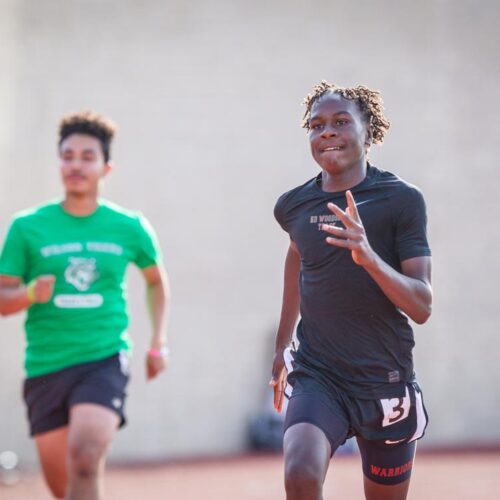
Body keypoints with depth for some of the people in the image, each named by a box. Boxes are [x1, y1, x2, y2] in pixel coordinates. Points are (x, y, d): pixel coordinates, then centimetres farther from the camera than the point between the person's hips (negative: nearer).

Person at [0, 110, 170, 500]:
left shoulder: (130, 228, 4)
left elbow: (157, 280, 22)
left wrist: (159, 343, 15)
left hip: (105, 361, -1)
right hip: (46, 366, 2)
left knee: (84, 457, -25)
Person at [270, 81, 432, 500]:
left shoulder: (401, 200, -9)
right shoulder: (294, 206, 1)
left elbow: (422, 308, -14)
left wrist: (369, 257, -31)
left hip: (385, 383, -1)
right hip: (317, 376, 1)